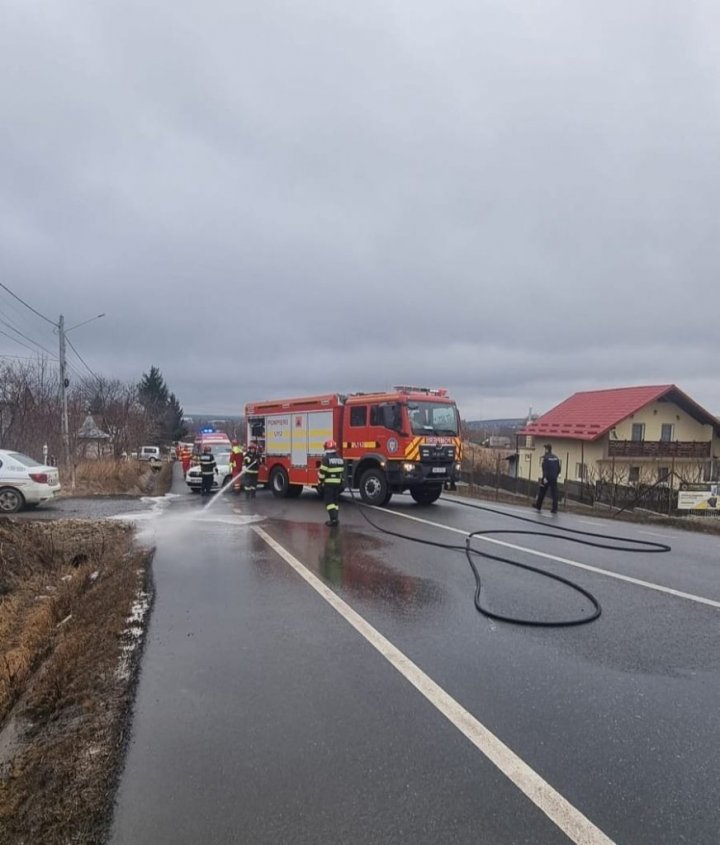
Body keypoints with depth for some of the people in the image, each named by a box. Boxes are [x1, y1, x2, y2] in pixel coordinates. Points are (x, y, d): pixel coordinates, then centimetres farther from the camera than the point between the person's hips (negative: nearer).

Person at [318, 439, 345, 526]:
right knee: (335, 500, 15)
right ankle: (336, 518, 16)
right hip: (338, 483, 7)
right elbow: (342, 471, 13)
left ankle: (333, 518, -12)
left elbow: (322, 472, -15)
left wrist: (320, 481, -4)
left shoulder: (326, 458, -14)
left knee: (329, 501, -3)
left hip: (328, 483, -7)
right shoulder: (340, 459, 9)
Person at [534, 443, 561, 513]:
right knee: (554, 493, 3)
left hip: (547, 478, -4)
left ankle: (538, 506, 19)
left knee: (542, 493, 10)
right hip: (554, 479, 4)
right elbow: (559, 468, 12)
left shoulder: (545, 457, -9)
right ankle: (555, 509, -2)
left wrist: (545, 477, -20)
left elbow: (545, 468, -17)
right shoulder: (556, 457, 8)